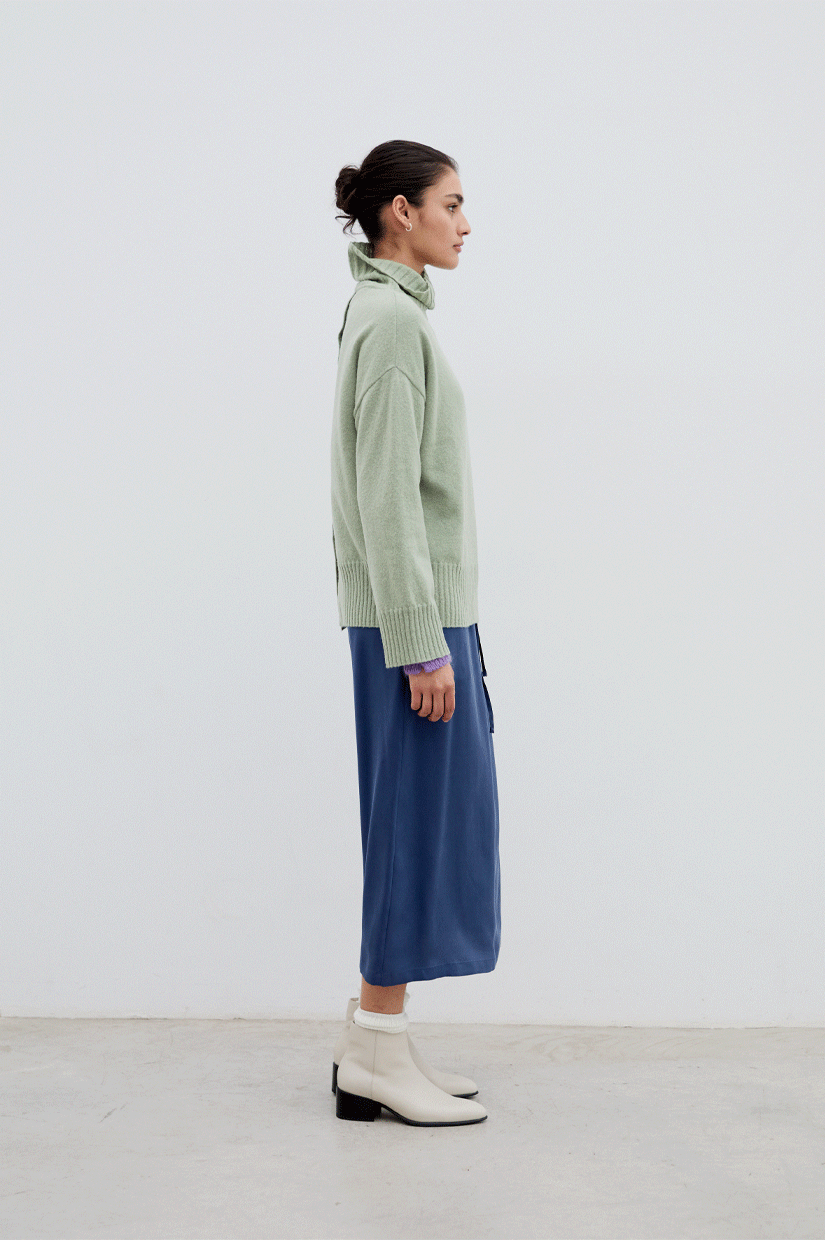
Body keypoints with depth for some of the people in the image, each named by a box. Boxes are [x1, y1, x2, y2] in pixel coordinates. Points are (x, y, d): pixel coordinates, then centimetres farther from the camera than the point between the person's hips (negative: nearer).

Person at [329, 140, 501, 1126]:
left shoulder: (388, 312, 17)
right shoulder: (392, 319, -13)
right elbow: (389, 497, -20)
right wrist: (423, 644, -21)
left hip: (416, 609, 10)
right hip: (413, 611, -10)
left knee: (420, 823, 11)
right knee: (421, 818, -4)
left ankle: (376, 1041, 18)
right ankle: (377, 1057, 5)